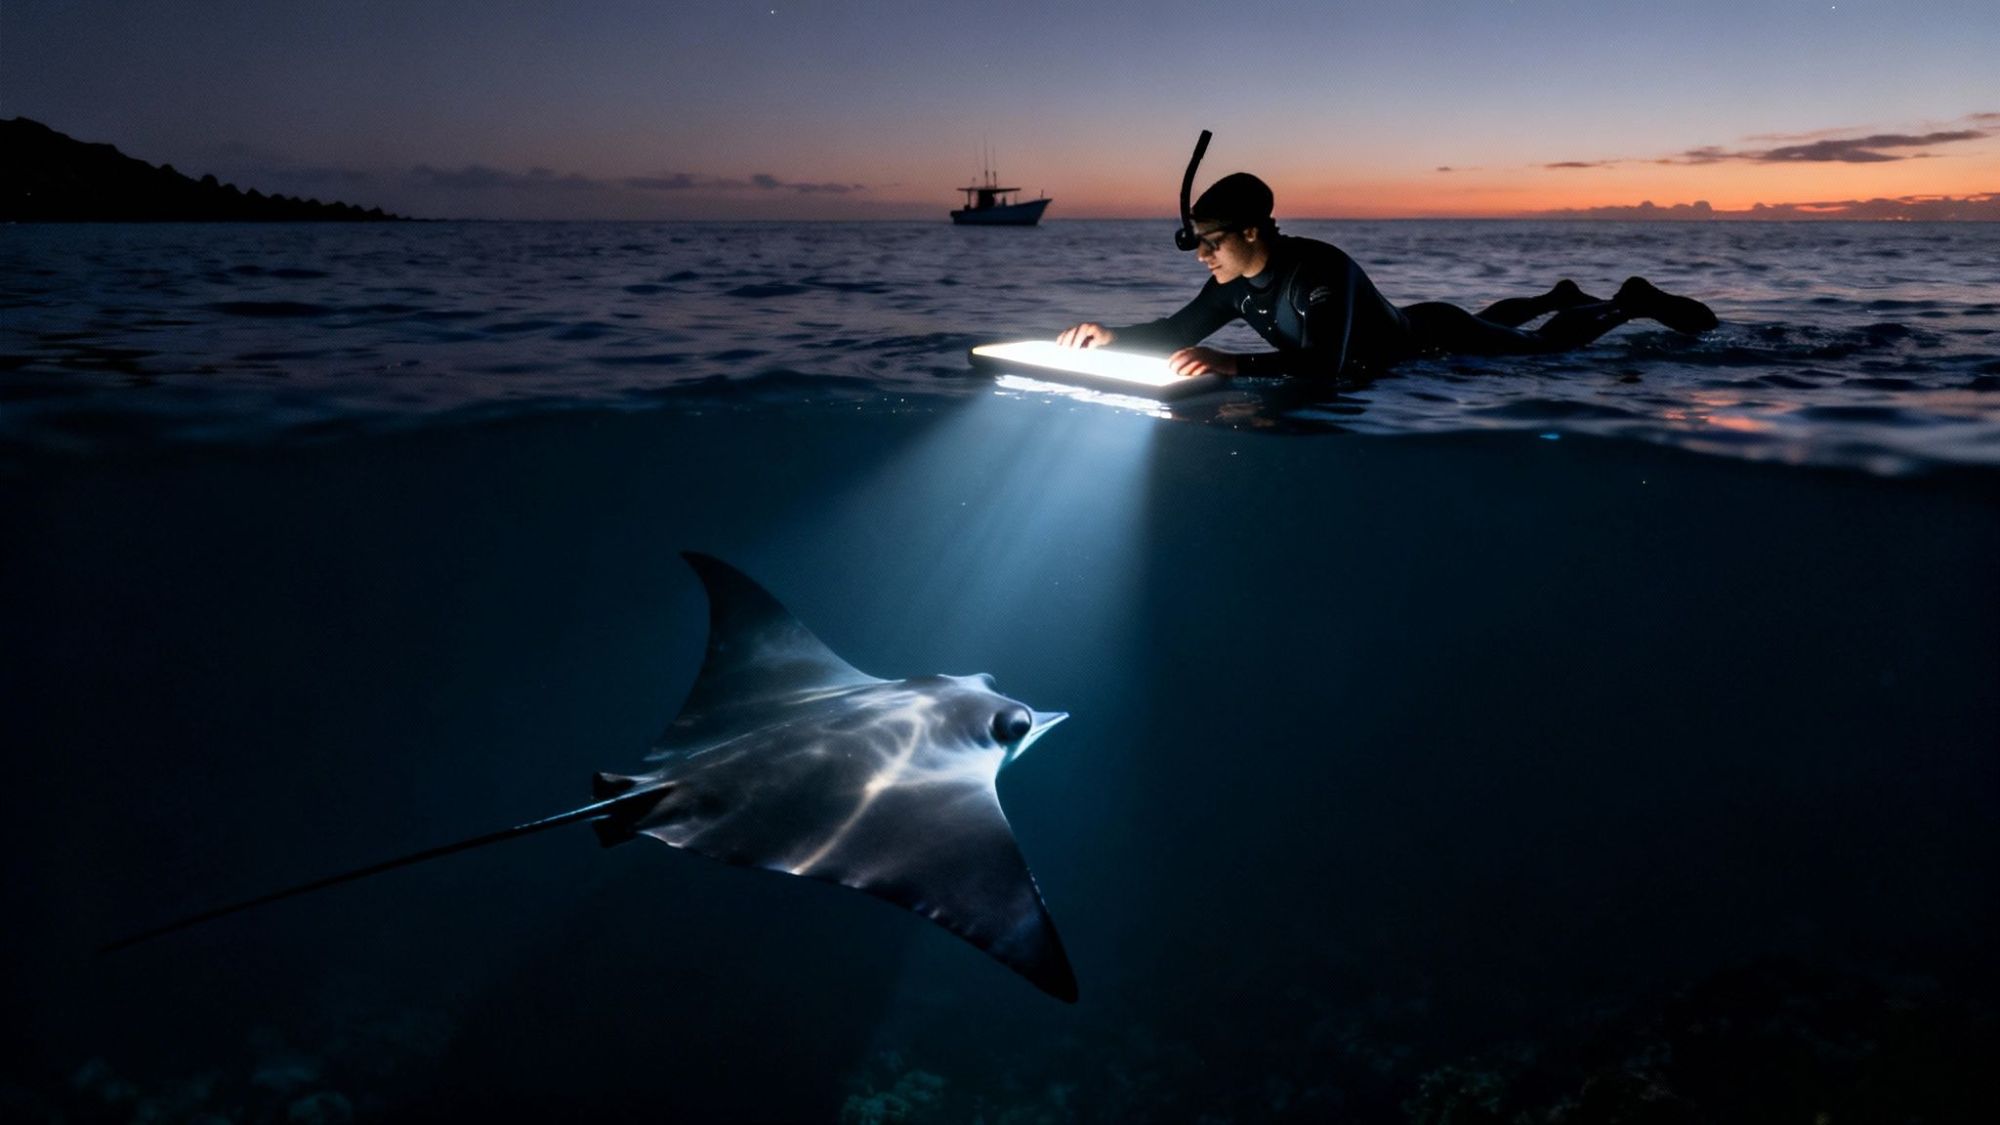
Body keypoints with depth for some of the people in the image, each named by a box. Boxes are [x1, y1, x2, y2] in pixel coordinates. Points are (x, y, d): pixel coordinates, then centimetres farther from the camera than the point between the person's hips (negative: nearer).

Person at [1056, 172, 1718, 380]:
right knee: (1489, 320, 37)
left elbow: (1328, 366, -55)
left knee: (1546, 347, 18)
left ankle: (1629, 303, 41)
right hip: (1406, 336, 7)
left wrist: (1234, 365, -65)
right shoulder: (1233, 285, -21)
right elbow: (1177, 331, -13)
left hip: (1438, 343, -7)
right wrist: (1112, 338, -30)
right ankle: (1557, 295, 63)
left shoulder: (1320, 271, -44)